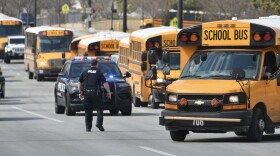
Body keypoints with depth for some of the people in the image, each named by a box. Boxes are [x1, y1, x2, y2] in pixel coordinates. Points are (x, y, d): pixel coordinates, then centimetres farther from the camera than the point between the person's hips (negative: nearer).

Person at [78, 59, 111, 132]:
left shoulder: (85, 72, 10)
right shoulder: (99, 73, 0)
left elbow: (79, 83, 13)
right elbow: (105, 83, -5)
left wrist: (80, 92, 21)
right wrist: (109, 92, 3)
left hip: (86, 93, 3)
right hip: (95, 93, -3)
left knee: (88, 110, 9)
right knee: (100, 108, 6)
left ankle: (88, 127, 8)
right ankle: (99, 123, -13)